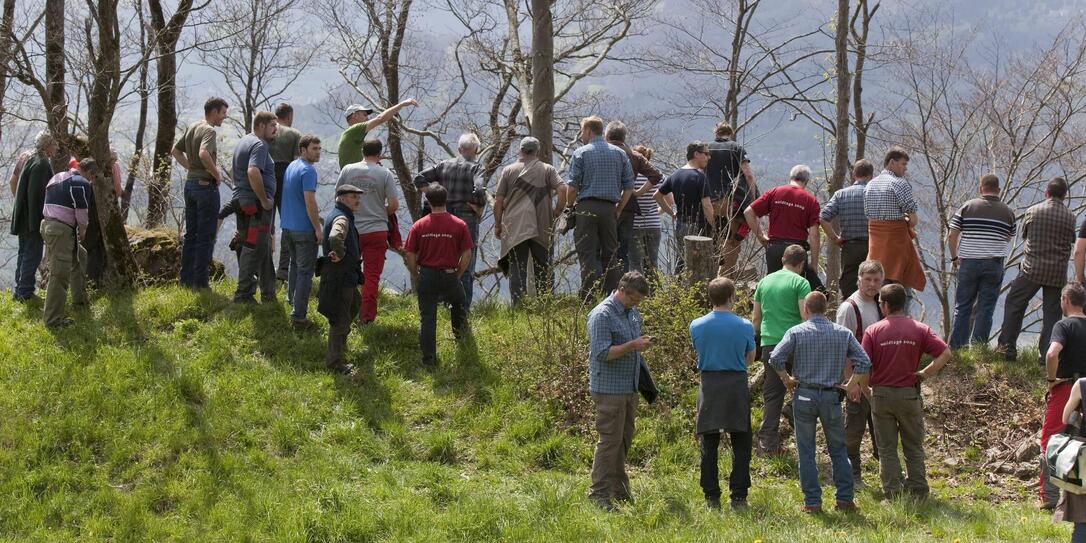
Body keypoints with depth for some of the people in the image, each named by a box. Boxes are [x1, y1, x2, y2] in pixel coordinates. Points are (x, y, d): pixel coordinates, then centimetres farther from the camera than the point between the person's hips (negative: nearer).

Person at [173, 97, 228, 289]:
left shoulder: (192, 127, 11)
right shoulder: (209, 131, -16)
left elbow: (176, 151, 20)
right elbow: (204, 154, -34)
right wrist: (216, 174, -20)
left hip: (190, 183, 9)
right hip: (206, 186, -9)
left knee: (191, 233, 14)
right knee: (206, 236, -2)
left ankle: (186, 279, 18)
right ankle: (200, 281, -1)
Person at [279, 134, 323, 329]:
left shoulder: (291, 166, 12)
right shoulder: (308, 170, -17)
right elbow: (310, 201, -23)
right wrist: (318, 228, -18)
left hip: (288, 225, 9)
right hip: (304, 229, -9)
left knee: (294, 265, 25)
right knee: (305, 271, -5)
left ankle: (292, 301, 38)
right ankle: (298, 317, -7)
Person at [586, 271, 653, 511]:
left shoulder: (633, 313, 14)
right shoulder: (602, 315, -14)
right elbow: (602, 353, -21)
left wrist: (643, 344, 8)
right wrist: (633, 345, -24)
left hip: (629, 389, 9)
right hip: (609, 389, -9)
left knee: (624, 439, 12)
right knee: (609, 440, -8)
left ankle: (619, 490, 20)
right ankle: (599, 494, -4)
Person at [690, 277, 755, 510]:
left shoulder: (696, 326, -3)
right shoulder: (745, 326, -7)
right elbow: (750, 358, 6)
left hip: (709, 385, 2)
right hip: (737, 385, -2)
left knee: (709, 444, 8)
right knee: (741, 443, 6)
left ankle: (711, 496, 9)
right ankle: (738, 496, 4)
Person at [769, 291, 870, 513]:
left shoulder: (796, 332, -4)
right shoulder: (843, 333, 2)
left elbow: (775, 359, -13)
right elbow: (864, 362, -3)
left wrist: (786, 379, 2)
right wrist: (853, 384, 10)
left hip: (804, 395, -2)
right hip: (831, 396, 2)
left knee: (806, 451, 5)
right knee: (838, 450, 12)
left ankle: (812, 501, 4)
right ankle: (845, 498, 10)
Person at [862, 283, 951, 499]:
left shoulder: (873, 331, -7)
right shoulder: (919, 329, -3)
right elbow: (945, 353, -10)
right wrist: (925, 374, -2)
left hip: (881, 394, -1)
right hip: (909, 393, 1)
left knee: (886, 448, 7)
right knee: (914, 446, 12)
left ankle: (892, 489, 4)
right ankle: (918, 489, 10)